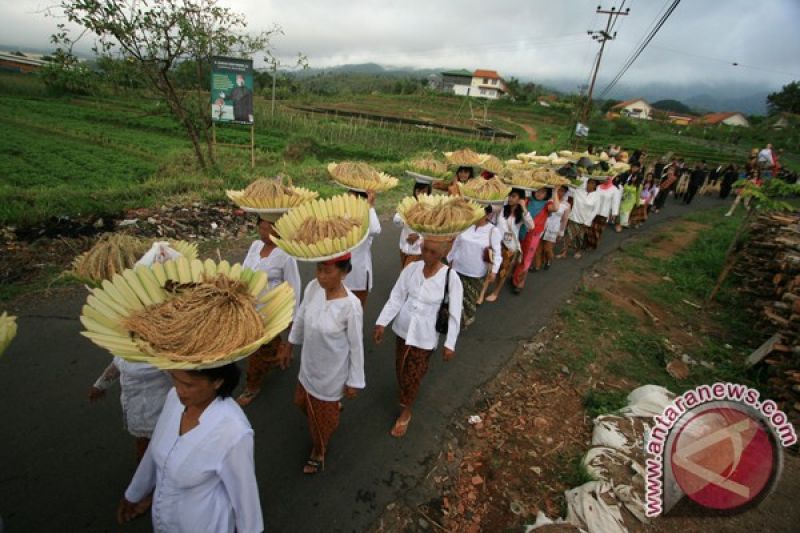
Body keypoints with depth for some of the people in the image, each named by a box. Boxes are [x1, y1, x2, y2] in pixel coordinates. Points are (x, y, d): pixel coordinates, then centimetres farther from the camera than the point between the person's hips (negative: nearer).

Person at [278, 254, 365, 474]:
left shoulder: (351, 305, -32)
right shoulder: (313, 287, -16)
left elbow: (356, 345, -20)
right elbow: (300, 317, 2)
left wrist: (354, 381, -10)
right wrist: (289, 345, 13)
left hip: (332, 372, -5)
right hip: (309, 364, 6)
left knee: (322, 414, 20)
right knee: (302, 402, 30)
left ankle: (318, 451, 51)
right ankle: (333, 404, 62)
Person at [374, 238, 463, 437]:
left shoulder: (451, 278, -20)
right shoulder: (411, 269, -12)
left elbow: (454, 314, -13)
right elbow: (396, 298, -7)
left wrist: (450, 343, -10)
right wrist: (382, 323, -11)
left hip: (425, 336, -3)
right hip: (403, 329, 3)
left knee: (413, 375, 12)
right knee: (401, 369, 23)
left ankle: (405, 412, 37)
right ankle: (405, 393, 55)